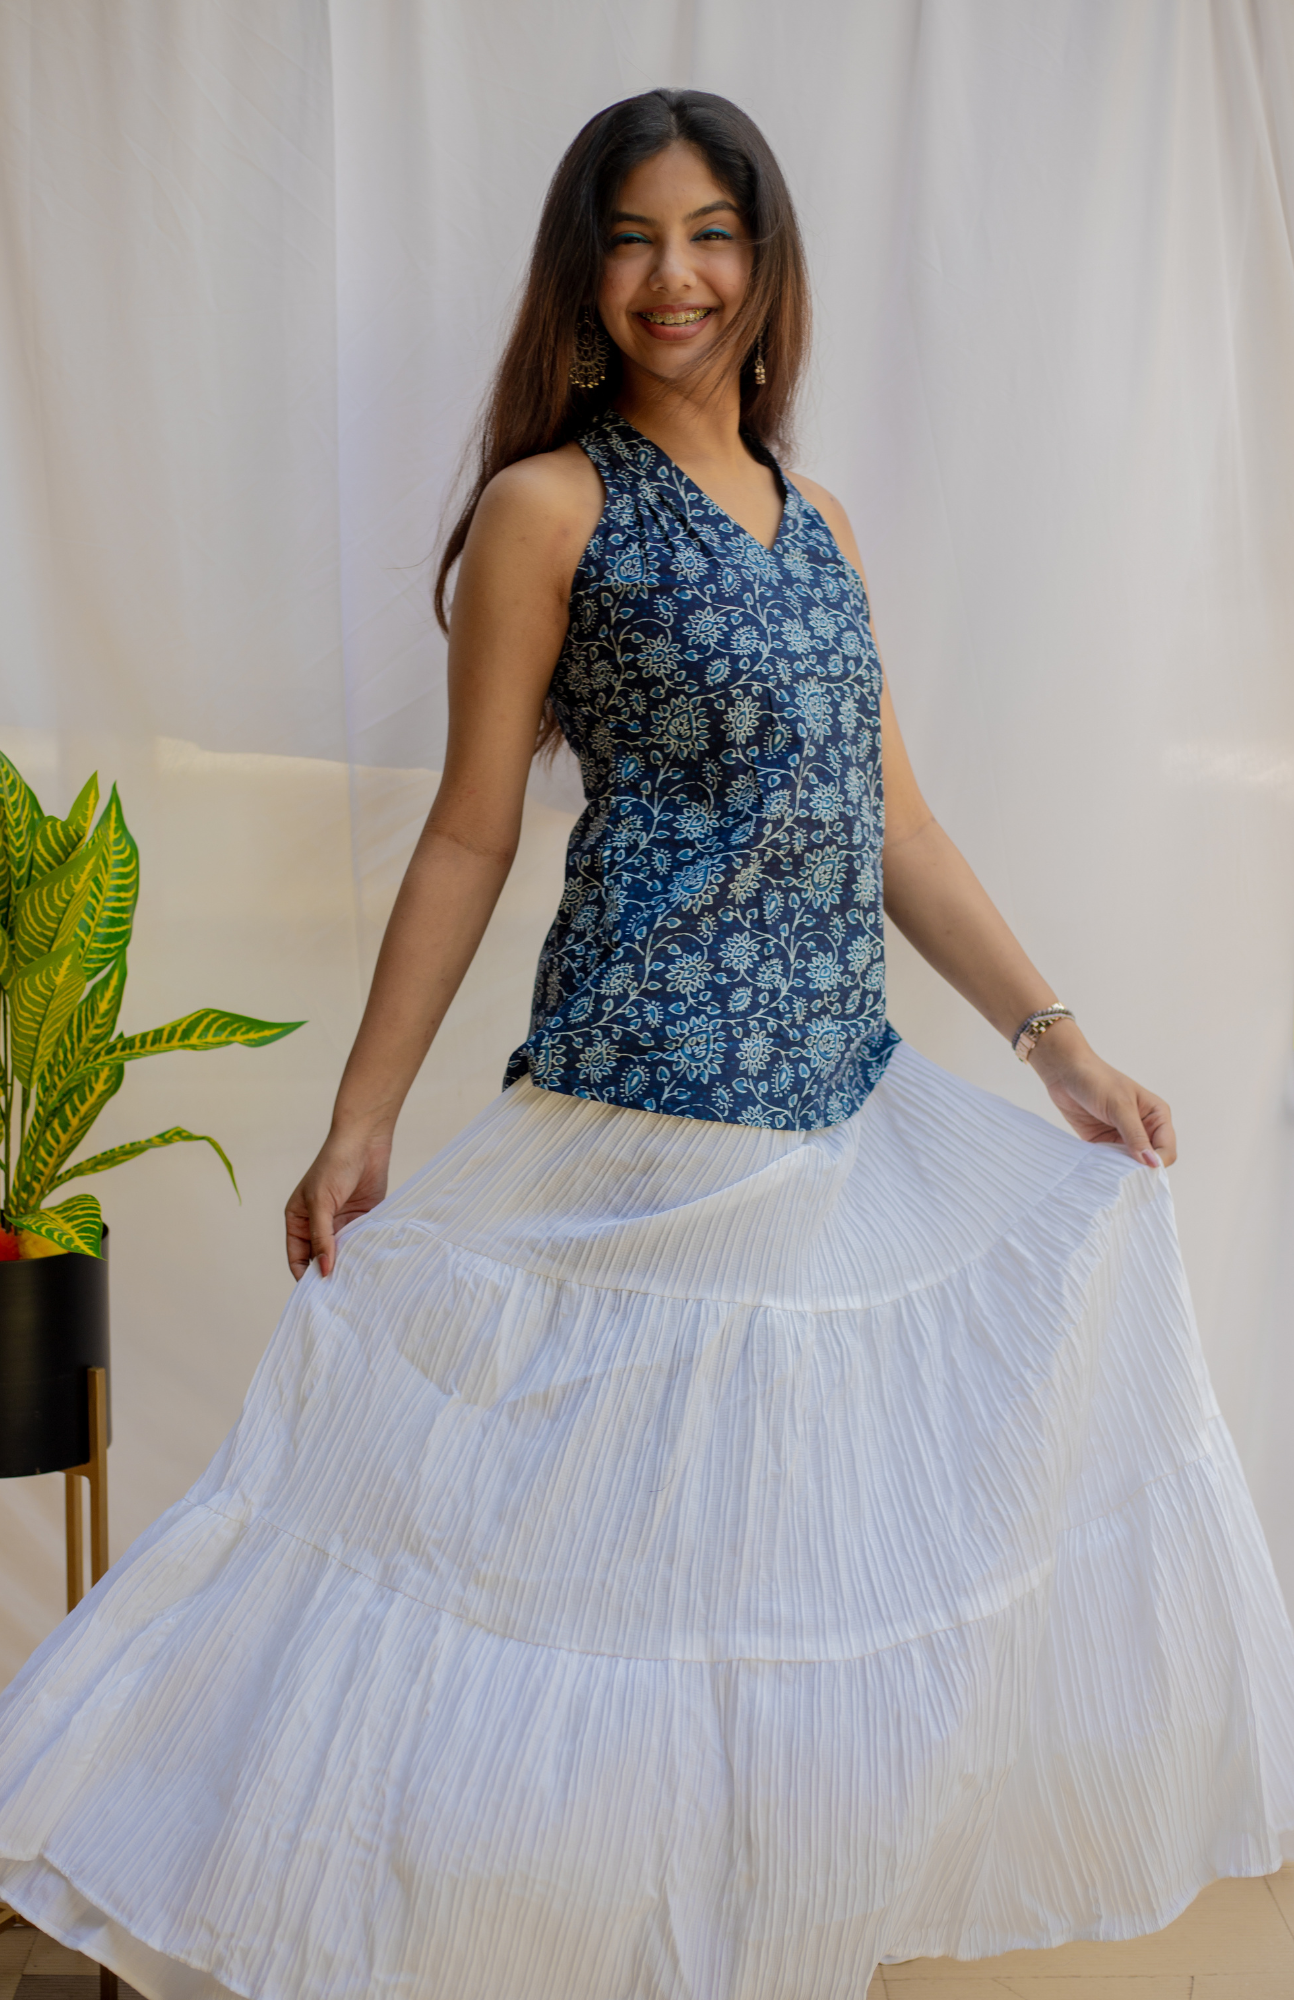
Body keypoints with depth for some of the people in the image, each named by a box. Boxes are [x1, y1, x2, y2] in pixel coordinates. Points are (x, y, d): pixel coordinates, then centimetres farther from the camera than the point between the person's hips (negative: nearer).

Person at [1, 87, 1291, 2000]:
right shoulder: (552, 505, -5)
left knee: (849, 1542, 15)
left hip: (851, 1109, 7)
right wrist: (360, 1125, -4)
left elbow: (892, 827, 13)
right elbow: (469, 834, -4)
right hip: (651, 1131, -7)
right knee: (625, 1550, 3)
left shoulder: (815, 525, 14)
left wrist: (1059, 1045, 7)